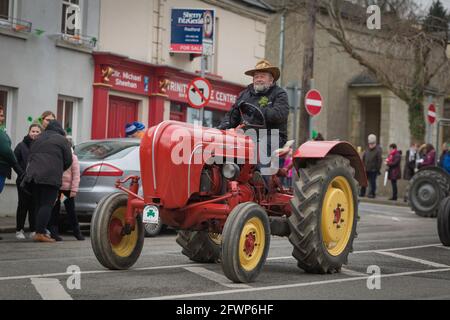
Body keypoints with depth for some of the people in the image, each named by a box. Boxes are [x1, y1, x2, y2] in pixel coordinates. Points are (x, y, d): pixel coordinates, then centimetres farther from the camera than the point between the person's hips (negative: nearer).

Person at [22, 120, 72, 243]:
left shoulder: (38, 140, 23)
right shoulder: (62, 140, 6)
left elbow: (30, 157, 24)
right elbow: (68, 160, 5)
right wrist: (60, 170, 22)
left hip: (33, 174, 6)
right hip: (51, 176, -6)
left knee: (38, 204, 10)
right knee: (47, 204, -8)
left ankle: (40, 232, 7)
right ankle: (40, 233, -18)